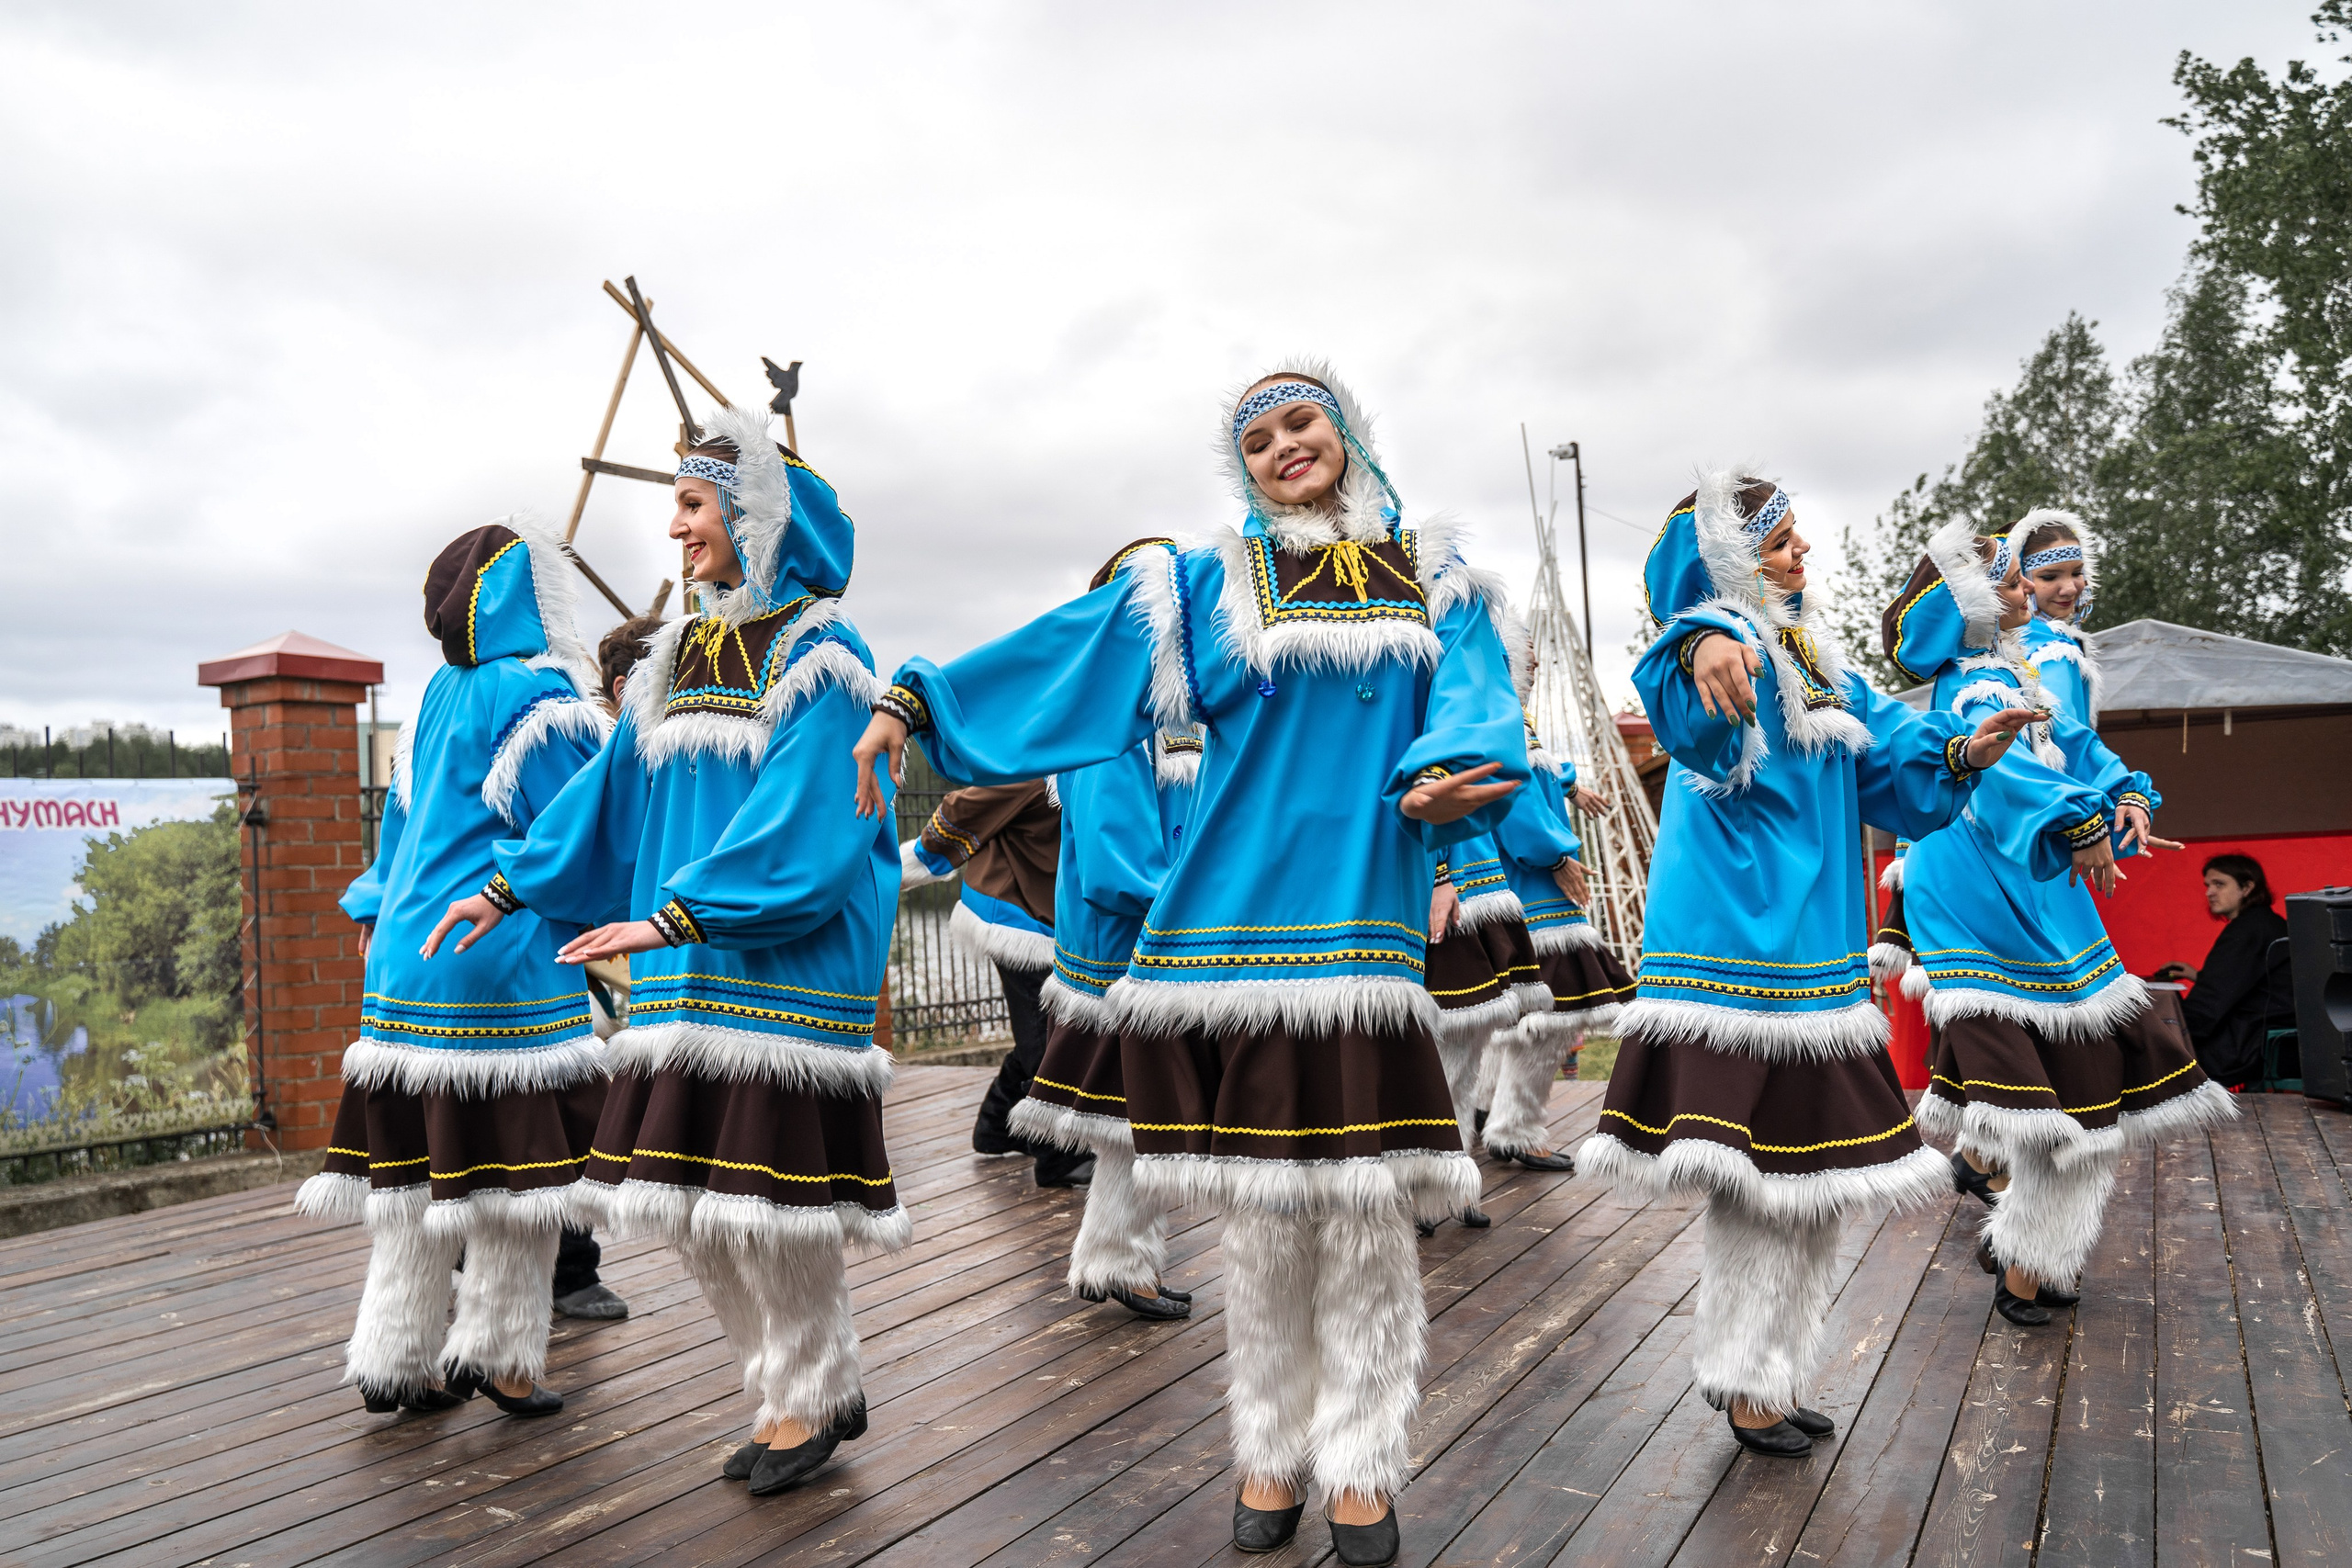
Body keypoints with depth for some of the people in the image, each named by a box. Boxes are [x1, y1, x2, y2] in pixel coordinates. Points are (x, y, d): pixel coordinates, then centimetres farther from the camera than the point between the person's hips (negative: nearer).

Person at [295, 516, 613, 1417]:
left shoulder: (440, 693, 15)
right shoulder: (537, 693, -10)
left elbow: (402, 820, 20)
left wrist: (377, 916, 26)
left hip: (411, 963, 8)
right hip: (508, 970, -8)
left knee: (416, 1170, 12)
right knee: (512, 1159, 1)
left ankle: (400, 1361, 20)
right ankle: (501, 1360, 9)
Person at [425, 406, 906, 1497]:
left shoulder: (818, 655, -7)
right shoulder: (681, 656, 15)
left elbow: (806, 824, -17)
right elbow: (612, 793, 19)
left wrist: (675, 915, -22)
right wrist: (509, 887, 15)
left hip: (786, 969, -7)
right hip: (686, 975, 7)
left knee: (767, 1190, -2)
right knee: (694, 1209, 9)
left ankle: (813, 1400, 19)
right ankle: (798, 1394, 25)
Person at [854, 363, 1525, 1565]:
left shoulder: (1432, 580, 14)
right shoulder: (1212, 583, 9)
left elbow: (1471, 699, -1)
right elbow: (1061, 653, 4)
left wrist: (1446, 776, -23)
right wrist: (914, 702, -3)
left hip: (1367, 919, 1)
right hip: (1241, 918, -1)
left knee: (1365, 1206, 1)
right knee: (1264, 1211, 5)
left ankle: (1361, 1465, 17)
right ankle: (1272, 1453, 22)